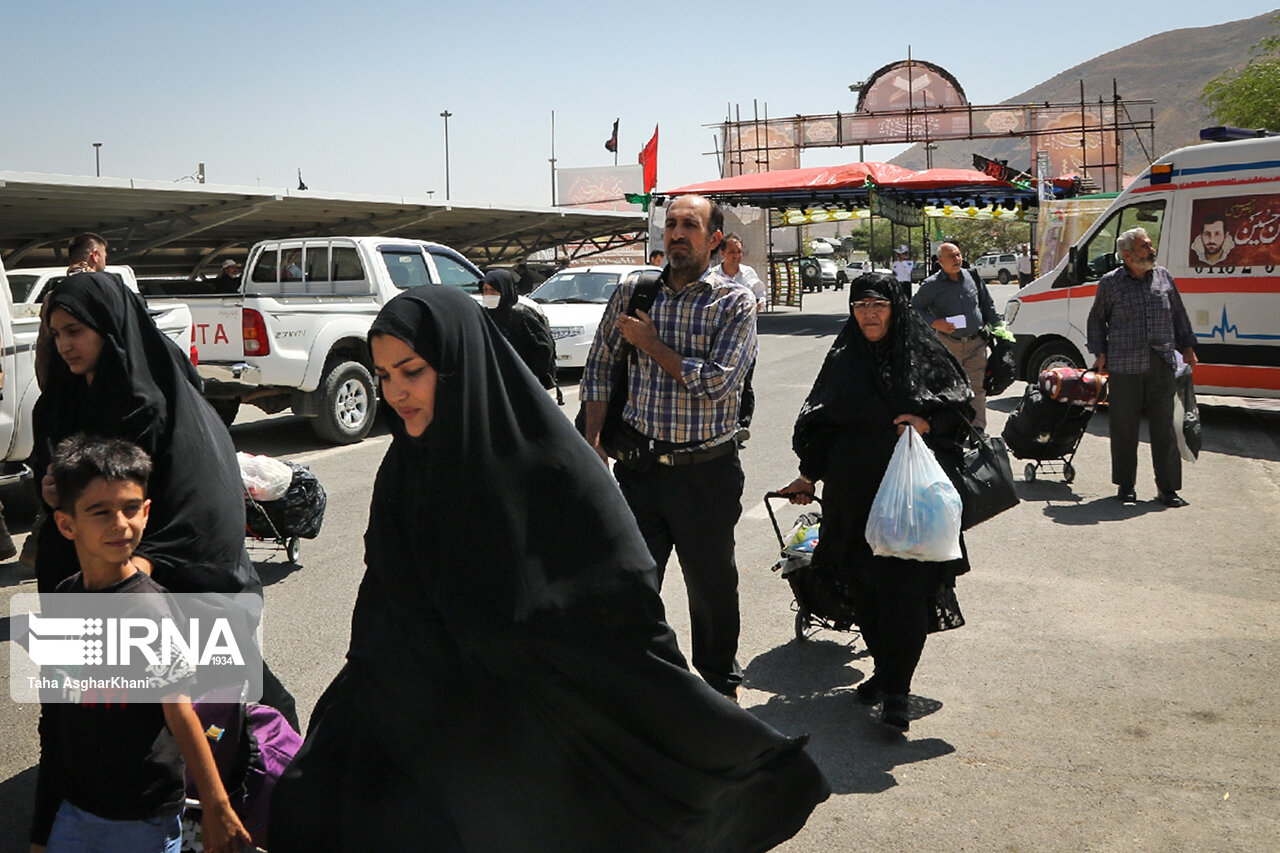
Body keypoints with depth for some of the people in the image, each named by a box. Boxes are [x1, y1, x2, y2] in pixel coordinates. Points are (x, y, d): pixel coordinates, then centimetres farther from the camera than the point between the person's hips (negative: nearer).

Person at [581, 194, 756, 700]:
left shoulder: (734, 302, -5)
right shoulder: (632, 293, 5)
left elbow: (716, 382, -16)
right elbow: (599, 367, 12)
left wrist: (650, 343, -10)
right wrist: (593, 439, 2)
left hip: (706, 468, -2)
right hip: (639, 465, 2)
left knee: (712, 583, 13)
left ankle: (719, 678, 36)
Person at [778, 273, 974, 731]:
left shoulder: (924, 354, 3)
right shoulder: (842, 361, 10)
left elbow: (960, 405, 4)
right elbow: (820, 424, 14)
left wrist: (927, 423, -15)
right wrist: (809, 477, 16)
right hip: (854, 493, 3)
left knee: (907, 587, -8)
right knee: (864, 584, 8)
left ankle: (896, 692, -4)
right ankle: (885, 671, 26)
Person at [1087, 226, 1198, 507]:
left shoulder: (1164, 277, 11)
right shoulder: (1110, 283, 2)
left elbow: (1179, 314, 19)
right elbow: (1097, 319, 10)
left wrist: (1188, 347, 17)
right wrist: (1100, 353, 3)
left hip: (1162, 365, 2)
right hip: (1124, 367, -2)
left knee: (1164, 427, 4)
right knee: (1124, 428, 3)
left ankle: (1167, 488, 12)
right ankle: (1125, 485, 17)